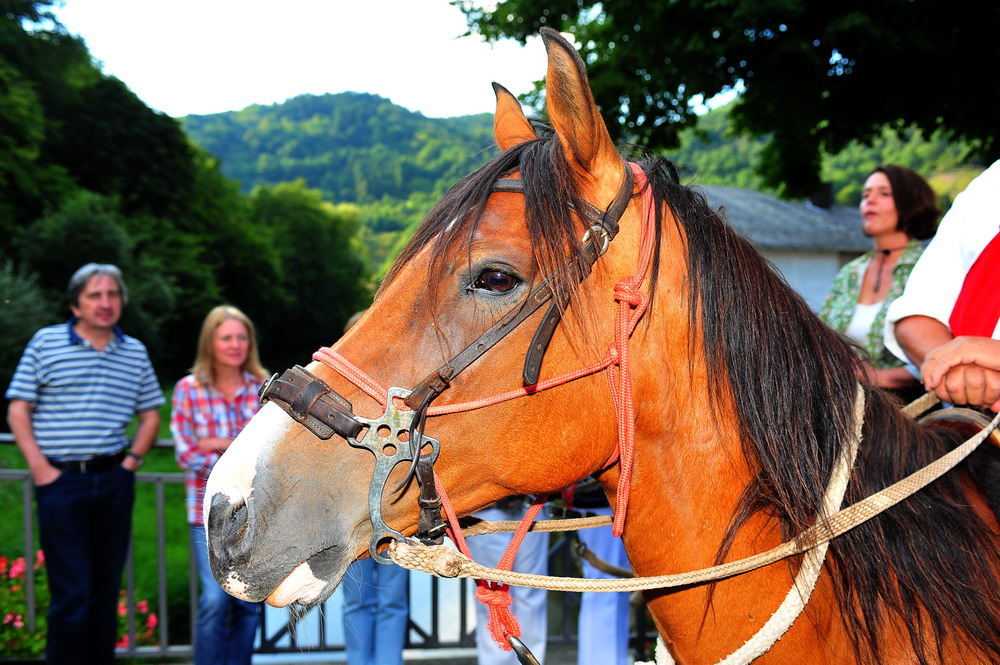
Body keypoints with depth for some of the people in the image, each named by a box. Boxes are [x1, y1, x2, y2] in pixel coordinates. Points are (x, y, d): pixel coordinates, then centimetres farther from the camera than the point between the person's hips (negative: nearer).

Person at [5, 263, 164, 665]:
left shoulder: (135, 352, 10)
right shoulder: (46, 343, 1)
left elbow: (150, 415, 17)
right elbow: (18, 410, 0)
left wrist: (132, 459, 2)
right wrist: (39, 466, -8)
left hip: (113, 481, 4)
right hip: (62, 480, -4)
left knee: (106, 590, 11)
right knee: (71, 594, -5)